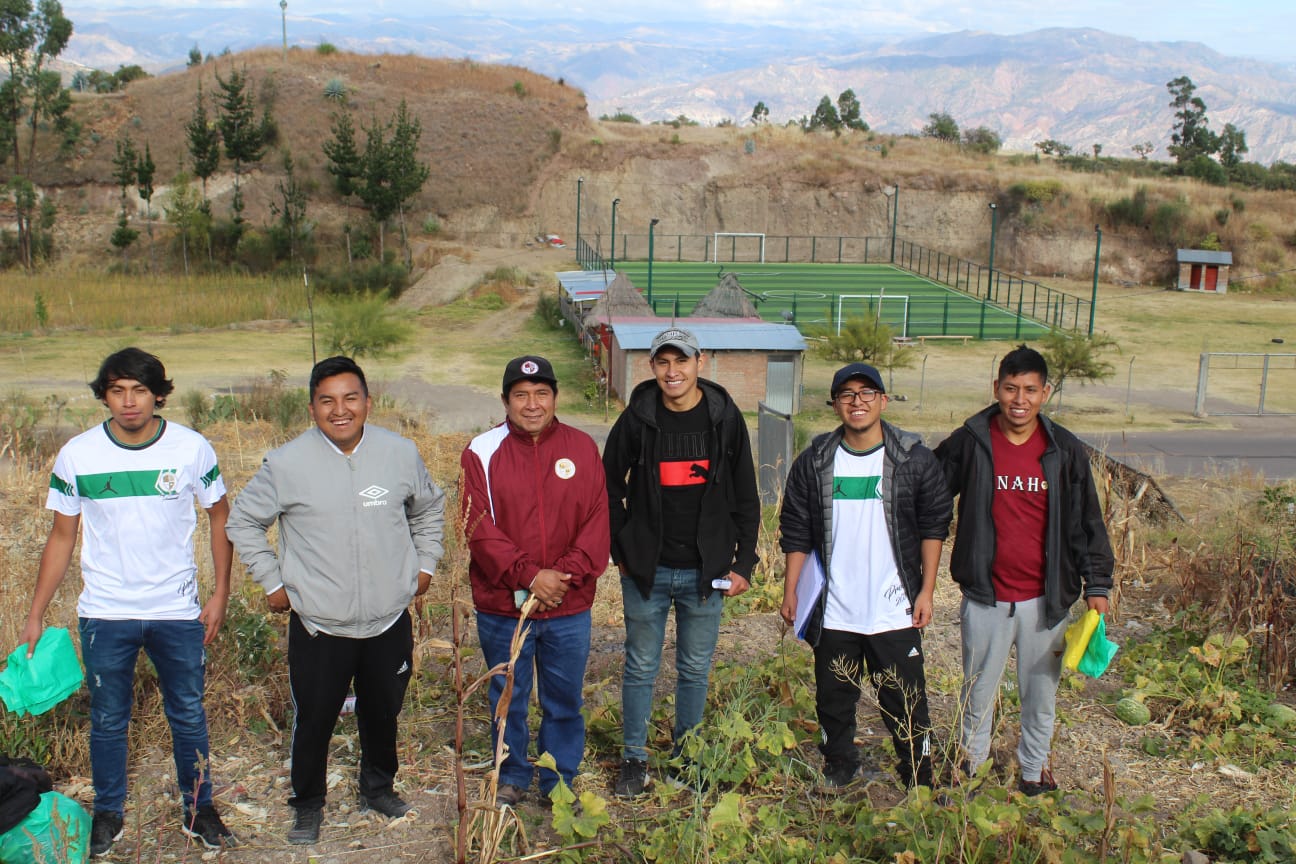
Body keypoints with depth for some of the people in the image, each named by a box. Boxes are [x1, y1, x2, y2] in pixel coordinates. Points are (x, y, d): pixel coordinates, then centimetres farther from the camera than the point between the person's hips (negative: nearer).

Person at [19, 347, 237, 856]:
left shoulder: (192, 448, -9)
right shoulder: (76, 456, -7)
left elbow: (219, 517, 4)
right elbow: (61, 538, 2)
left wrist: (220, 594, -1)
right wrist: (35, 616, 2)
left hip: (178, 612, 0)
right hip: (105, 614, 0)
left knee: (189, 716, 12)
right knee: (108, 721, 13)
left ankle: (199, 810, 30)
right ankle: (108, 814, 33)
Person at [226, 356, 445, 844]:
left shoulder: (401, 454, -3)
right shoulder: (287, 464, -11)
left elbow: (428, 509, 16)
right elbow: (243, 521, 3)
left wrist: (424, 564, 11)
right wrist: (272, 582, 1)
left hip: (389, 620, 2)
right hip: (318, 625, -2)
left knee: (383, 713, 20)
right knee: (314, 720, 9)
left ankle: (378, 787, 44)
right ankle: (308, 805, 32)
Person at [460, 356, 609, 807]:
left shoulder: (582, 448, 2)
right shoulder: (482, 452, -4)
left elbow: (597, 520, -1)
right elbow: (478, 527, -10)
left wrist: (567, 574, -15)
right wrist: (528, 575, -18)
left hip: (569, 607, 1)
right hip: (502, 606, -1)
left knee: (564, 701, 13)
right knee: (508, 699, 14)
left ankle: (560, 781, 31)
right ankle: (511, 777, 34)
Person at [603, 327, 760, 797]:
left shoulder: (726, 418, -3)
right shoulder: (637, 419, -5)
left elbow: (746, 499, 4)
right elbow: (609, 486, 8)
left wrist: (744, 562, -1)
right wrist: (622, 551, 3)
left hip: (706, 572, 1)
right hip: (646, 571, 0)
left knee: (695, 669, 12)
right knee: (641, 668, 9)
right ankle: (634, 759, 23)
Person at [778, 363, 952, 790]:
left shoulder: (915, 459, -3)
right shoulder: (814, 462, 2)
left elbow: (934, 526, 2)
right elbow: (796, 532, 7)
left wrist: (927, 590, -2)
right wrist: (790, 591, 3)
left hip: (895, 612, -2)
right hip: (833, 614, 2)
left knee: (906, 705, 3)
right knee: (834, 701, 13)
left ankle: (918, 786, 18)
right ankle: (838, 778, 32)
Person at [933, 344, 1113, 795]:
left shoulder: (1066, 451, -3)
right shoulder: (969, 444, -7)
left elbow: (1087, 523, 3)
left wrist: (1096, 585, 0)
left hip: (1046, 597, 1)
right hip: (986, 597, -1)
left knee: (1041, 690, 16)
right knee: (978, 689, 13)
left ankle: (1034, 766, 37)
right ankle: (972, 763, 34)